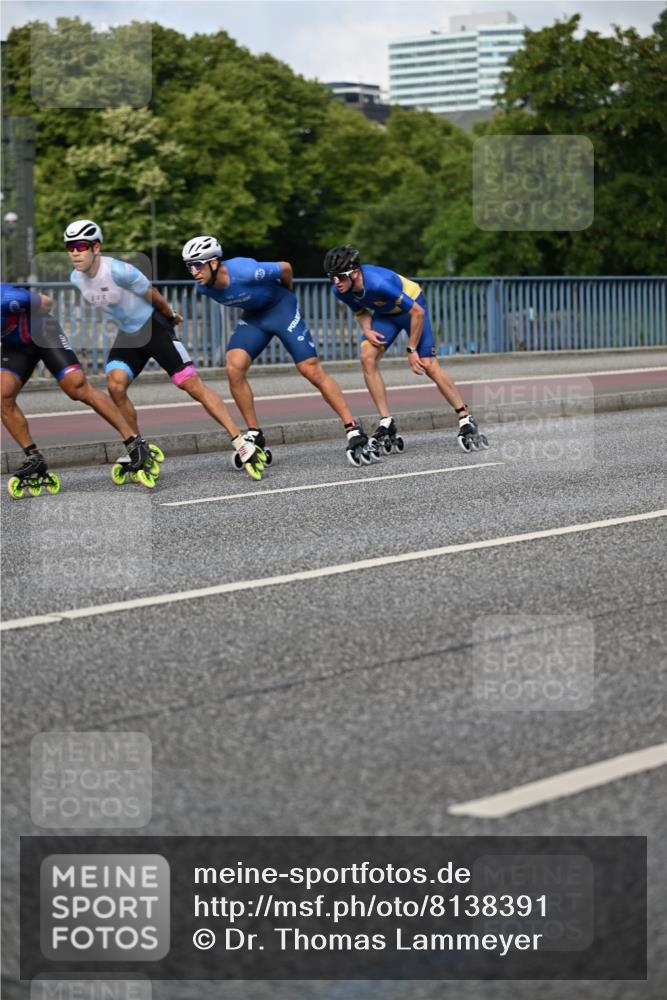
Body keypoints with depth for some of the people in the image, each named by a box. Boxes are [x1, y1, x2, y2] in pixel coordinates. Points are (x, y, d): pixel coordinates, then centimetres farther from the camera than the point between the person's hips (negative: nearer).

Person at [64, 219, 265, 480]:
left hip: (154, 327, -6)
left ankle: (243, 444, -12)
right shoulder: (76, 279, -6)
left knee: (192, 385, -12)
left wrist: (170, 315, 2)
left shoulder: (118, 271, -27)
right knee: (115, 385, -16)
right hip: (127, 335, 6)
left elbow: (151, 294, -11)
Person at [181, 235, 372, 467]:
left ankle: (354, 431, -4)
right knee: (234, 368, -16)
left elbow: (285, 268, -17)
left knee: (313, 371, -10)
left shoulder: (245, 272, -34)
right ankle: (254, 435, -4)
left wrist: (287, 295, 1)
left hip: (281, 308, -5)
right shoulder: (203, 286, -16)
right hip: (253, 316, 5)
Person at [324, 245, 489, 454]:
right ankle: (387, 425, -11)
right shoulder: (340, 291, -18)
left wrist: (411, 349, -22)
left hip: (411, 307, -6)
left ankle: (466, 421, 0)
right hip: (385, 313, 6)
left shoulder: (378, 283, -39)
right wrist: (367, 330, -18)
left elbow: (417, 312, -30)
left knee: (429, 366, -14)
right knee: (367, 358, -16)